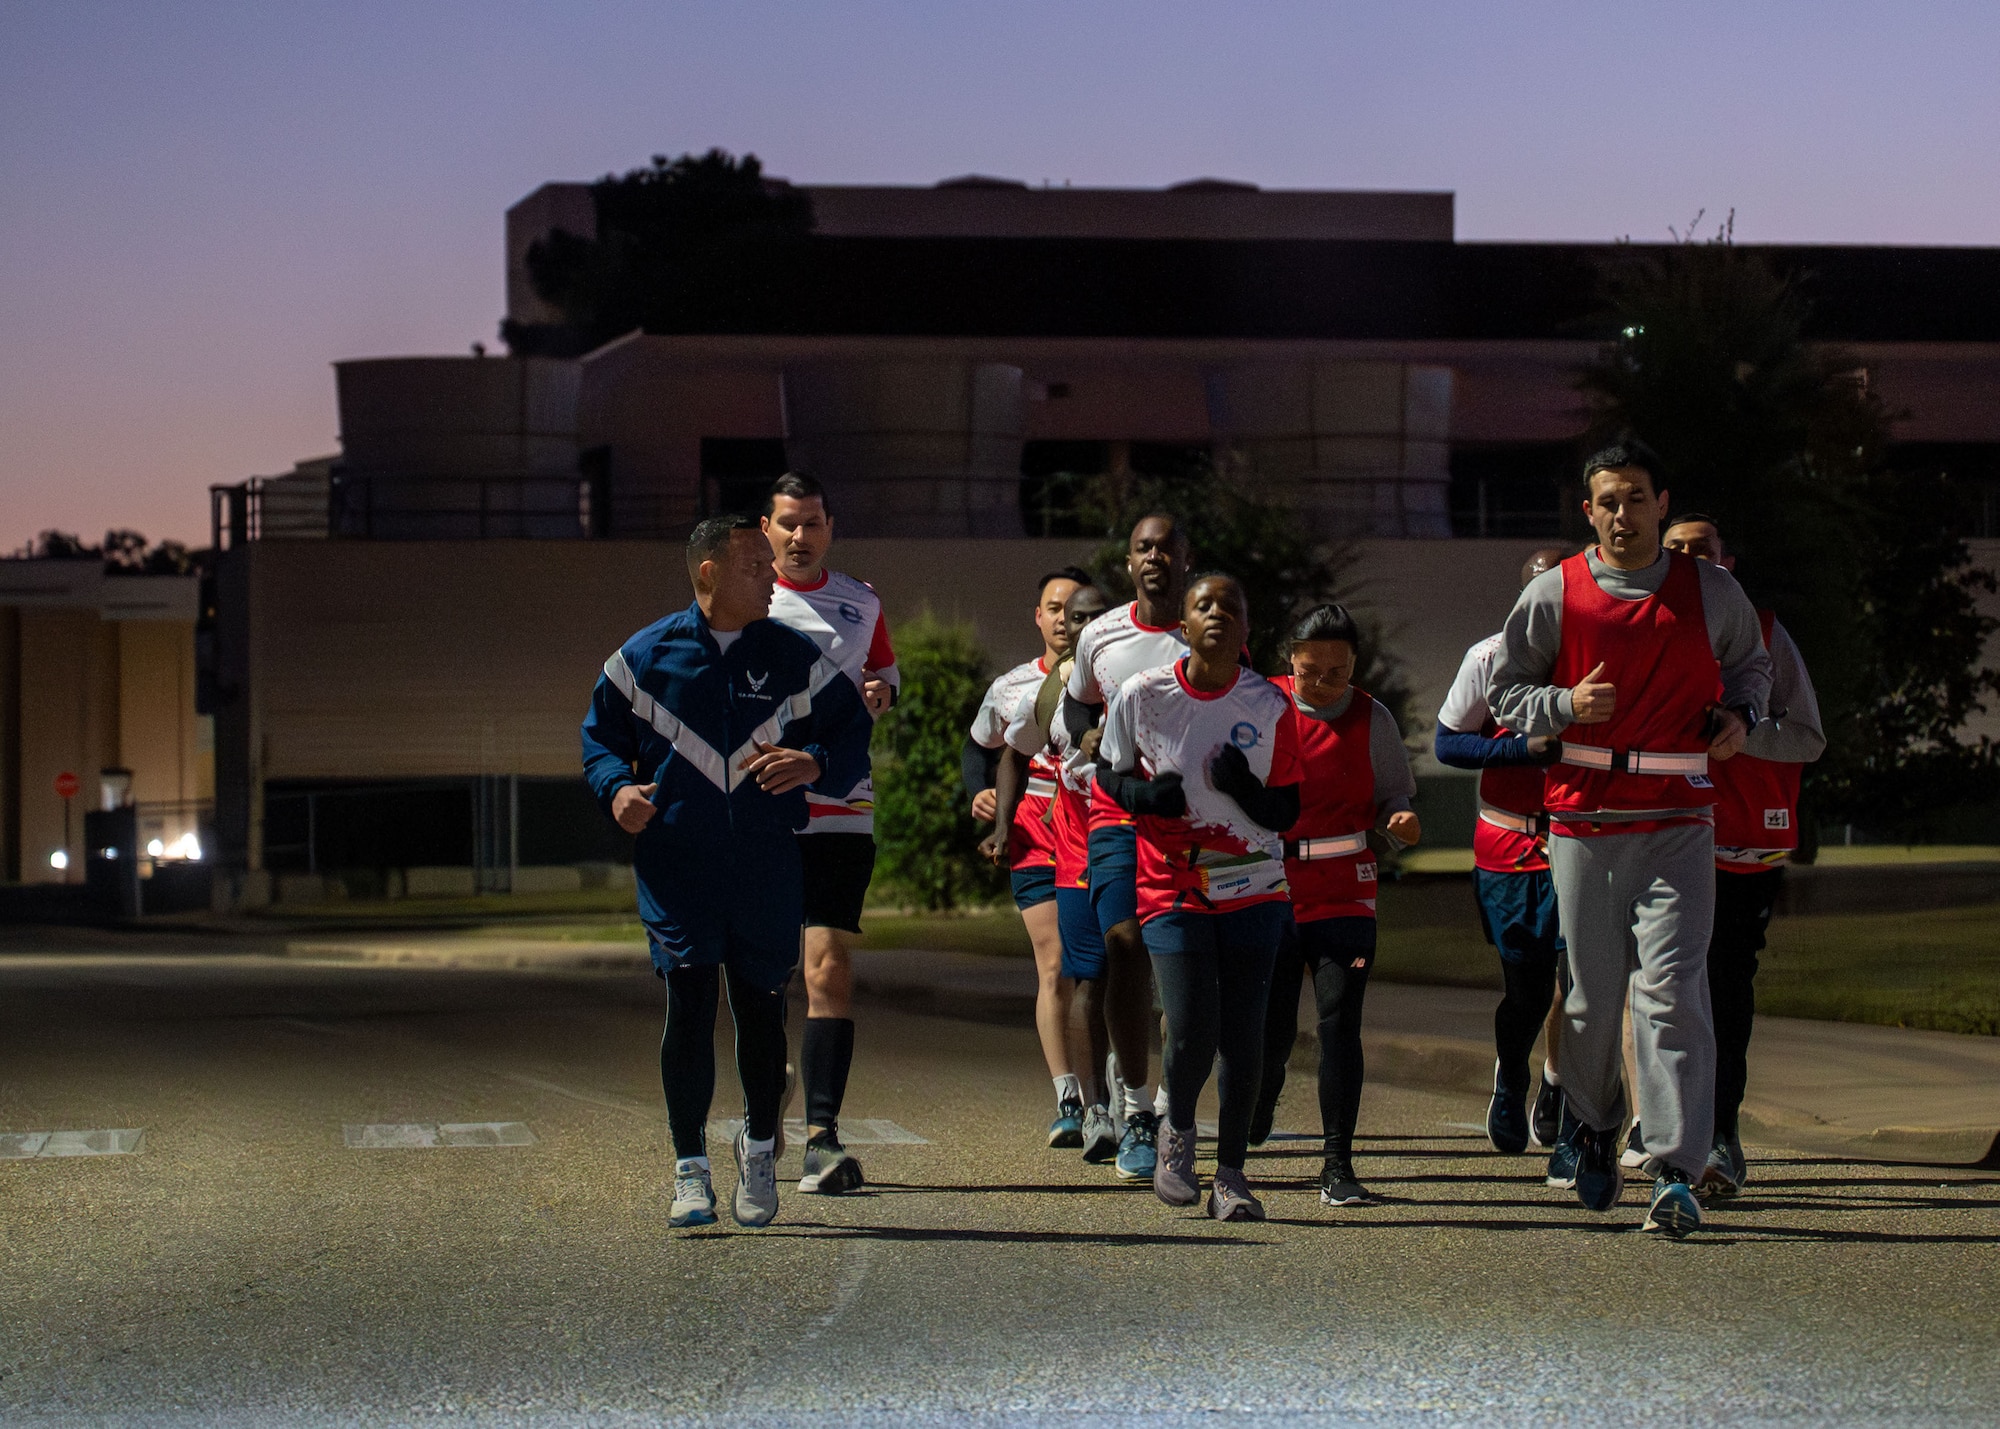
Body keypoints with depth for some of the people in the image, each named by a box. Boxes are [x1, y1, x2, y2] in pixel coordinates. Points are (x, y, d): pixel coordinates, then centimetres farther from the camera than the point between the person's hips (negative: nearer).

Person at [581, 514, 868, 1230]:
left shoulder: (795, 657, 6)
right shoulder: (645, 656, 4)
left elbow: (854, 735, 8)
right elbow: (600, 734, 14)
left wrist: (815, 763, -13)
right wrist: (617, 788, -6)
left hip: (769, 868, 1)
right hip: (675, 865, -1)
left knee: (761, 1006, 6)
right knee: (688, 1003, -9)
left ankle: (760, 1146, 30)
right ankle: (690, 1171, -1)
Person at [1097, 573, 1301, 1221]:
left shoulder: (1270, 706, -2)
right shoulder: (1142, 694, -4)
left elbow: (1285, 814, 3)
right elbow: (1107, 774, 11)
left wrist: (1244, 788, -18)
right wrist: (1143, 793, -11)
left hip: (1252, 888, 1)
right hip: (1171, 890, -1)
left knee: (1243, 1034, -2)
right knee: (1191, 1031, -12)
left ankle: (1231, 1173, 11)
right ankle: (1177, 1132, 19)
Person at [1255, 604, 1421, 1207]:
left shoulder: (1372, 719, 0)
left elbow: (1394, 796, 7)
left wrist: (1402, 823, -15)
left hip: (1344, 894, 0)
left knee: (1340, 1022, -9)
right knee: (1272, 1026, 3)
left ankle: (1338, 1165, -2)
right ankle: (1261, 1097, 39)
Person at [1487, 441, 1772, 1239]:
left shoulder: (1711, 593, 6)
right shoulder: (1553, 595, 2)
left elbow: (1751, 665, 24)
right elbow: (1506, 691, 8)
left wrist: (1739, 715, 3)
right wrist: (1566, 706, -11)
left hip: (1678, 822, -1)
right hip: (1582, 818, 1)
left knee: (1671, 988, -12)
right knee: (1593, 993, 7)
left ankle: (1677, 1173, -15)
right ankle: (1593, 1128, 33)